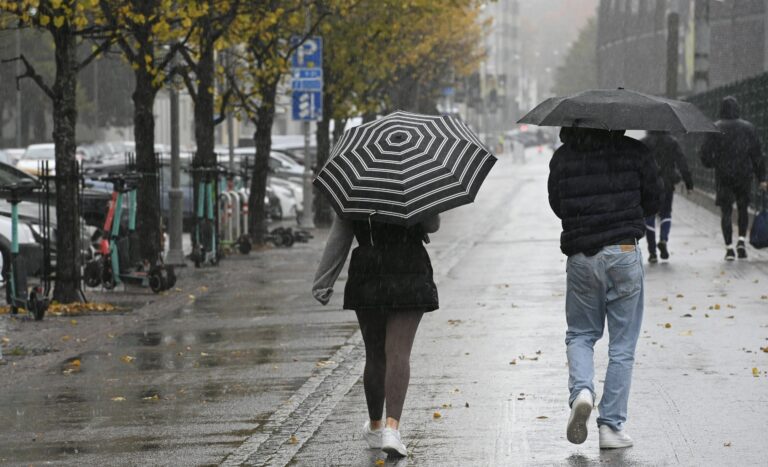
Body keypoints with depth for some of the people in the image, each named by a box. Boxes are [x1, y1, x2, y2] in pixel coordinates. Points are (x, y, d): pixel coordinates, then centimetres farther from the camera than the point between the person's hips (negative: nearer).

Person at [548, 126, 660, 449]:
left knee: (580, 334, 18)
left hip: (580, 256, 1)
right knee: (622, 345, 6)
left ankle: (581, 390, -10)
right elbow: (652, 203, 7)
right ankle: (611, 426, 4)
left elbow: (557, 206, 12)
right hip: (624, 253, -1)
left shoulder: (562, 157, 2)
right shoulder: (635, 152, -2)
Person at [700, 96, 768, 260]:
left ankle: (729, 247, -5)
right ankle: (741, 240, 2)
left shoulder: (715, 129, -3)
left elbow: (706, 153, -4)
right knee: (743, 209, 18)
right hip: (744, 174, 1)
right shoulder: (748, 128, 2)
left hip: (723, 176, -1)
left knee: (726, 212, 3)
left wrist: (711, 164, 18)